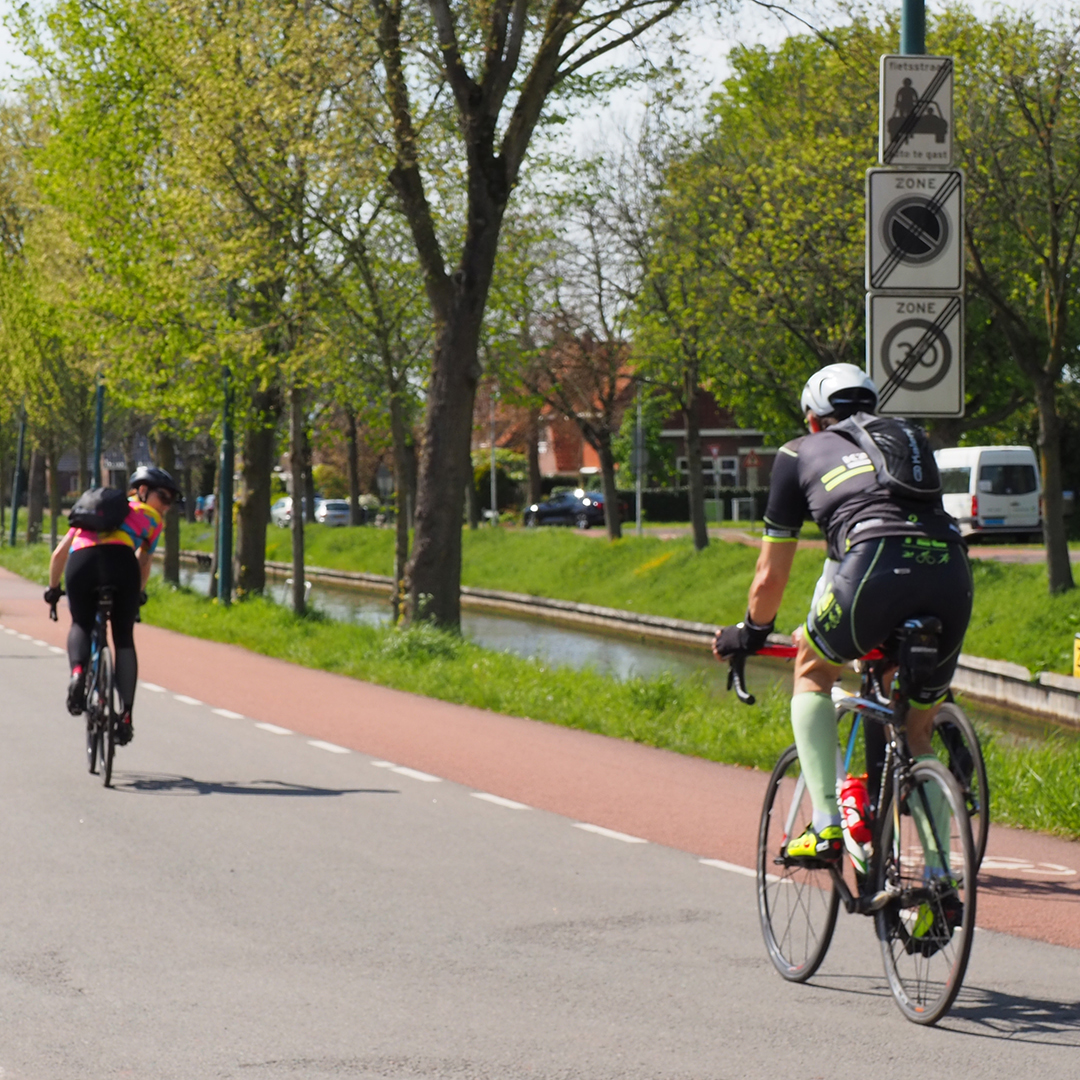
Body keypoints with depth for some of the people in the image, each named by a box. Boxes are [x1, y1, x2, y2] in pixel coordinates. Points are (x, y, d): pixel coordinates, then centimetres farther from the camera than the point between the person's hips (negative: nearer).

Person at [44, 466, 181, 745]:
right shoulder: (151, 517, 28)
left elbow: (59, 554, 36)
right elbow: (143, 563, 22)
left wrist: (53, 589, 48)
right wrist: (138, 594, 39)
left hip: (80, 563, 2)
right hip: (120, 562, -2)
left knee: (81, 626, 26)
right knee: (124, 639, 16)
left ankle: (78, 671, -5)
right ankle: (125, 715, 11)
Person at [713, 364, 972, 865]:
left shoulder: (801, 453, 26)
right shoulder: (911, 438, 35)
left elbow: (770, 576, 30)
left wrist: (750, 634, 48)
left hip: (877, 569, -3)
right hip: (951, 575, 4)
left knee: (812, 671, 26)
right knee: (918, 734, 21)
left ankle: (826, 826, 13)